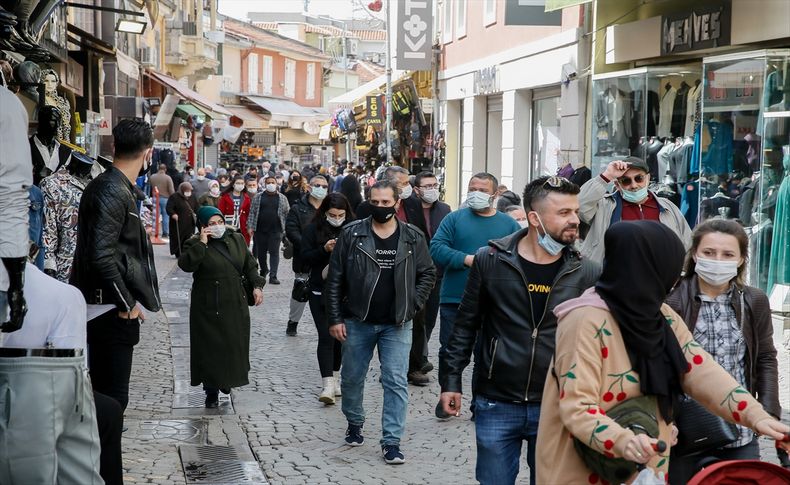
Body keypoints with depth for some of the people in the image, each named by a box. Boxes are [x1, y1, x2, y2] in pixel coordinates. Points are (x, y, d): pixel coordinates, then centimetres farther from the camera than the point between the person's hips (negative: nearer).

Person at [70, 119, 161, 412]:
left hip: (109, 308, 10)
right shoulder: (112, 192, -17)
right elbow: (101, 256, -25)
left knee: (105, 394, 16)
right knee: (113, 397, -6)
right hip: (111, 311, -10)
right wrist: (126, 304, -17)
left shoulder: (110, 186, 14)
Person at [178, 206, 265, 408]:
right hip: (208, 306, -4)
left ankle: (226, 380, 34)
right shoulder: (195, 244, -7)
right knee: (210, 347, -2)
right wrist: (201, 243, -26)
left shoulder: (237, 239, 7)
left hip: (235, 304, 5)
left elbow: (250, 264, 14)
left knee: (235, 344, 11)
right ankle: (211, 391, 8)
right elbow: (185, 264, -25)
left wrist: (257, 285, 2)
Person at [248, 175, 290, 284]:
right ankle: (264, 270, 33)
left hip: (275, 231, -1)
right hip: (260, 230, 1)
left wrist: (287, 228, 2)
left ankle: (273, 276, -8)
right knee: (260, 252, 10)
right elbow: (252, 212, 5)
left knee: (274, 252, -7)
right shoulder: (258, 197, 7)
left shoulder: (282, 198, 7)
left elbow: (287, 214, 8)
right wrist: (250, 226, -2)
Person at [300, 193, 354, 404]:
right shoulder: (313, 229, -1)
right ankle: (328, 384, -11)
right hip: (321, 291, -2)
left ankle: (335, 377, 27)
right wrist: (324, 249, -20)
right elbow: (305, 257, -5)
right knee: (326, 336, -8)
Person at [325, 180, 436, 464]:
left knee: (396, 382, -5)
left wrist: (412, 304, -5)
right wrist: (335, 318, -5)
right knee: (352, 378, 14)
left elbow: (427, 274, 7)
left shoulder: (413, 238, -1)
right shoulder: (352, 235, -5)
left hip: (397, 324, 0)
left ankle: (391, 441, 0)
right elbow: (335, 279, -2)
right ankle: (354, 424, 37)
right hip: (357, 322, 1)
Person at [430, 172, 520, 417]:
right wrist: (466, 259, -17)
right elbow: (436, 248, -8)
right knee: (449, 351, 6)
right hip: (454, 299, 0)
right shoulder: (454, 219, 4)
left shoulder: (508, 224, 6)